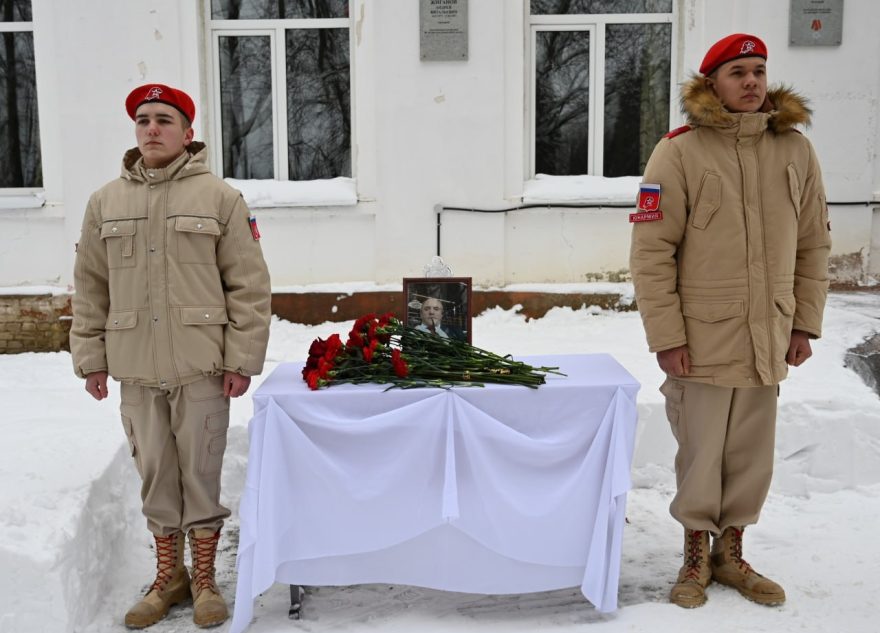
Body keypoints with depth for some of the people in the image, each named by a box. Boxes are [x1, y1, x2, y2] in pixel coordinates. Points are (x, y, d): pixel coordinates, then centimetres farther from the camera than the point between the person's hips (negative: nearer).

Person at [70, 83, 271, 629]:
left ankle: (204, 581, 21)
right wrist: (91, 357, 6)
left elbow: (249, 286, -3)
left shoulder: (220, 197, 0)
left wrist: (242, 360, -8)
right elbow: (90, 288, 12)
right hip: (136, 368, 3)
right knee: (156, 475, 12)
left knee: (201, 473, 4)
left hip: (202, 366, -3)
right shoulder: (106, 202, 10)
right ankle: (168, 578, 28)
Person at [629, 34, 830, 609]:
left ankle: (730, 554, 31)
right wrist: (666, 336, -12)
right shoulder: (679, 153, -7)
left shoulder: (796, 151, 7)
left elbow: (814, 246, 12)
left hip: (769, 340, 4)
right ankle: (697, 556, 26)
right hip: (702, 339, -4)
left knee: (752, 456, 12)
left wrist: (805, 324, 8)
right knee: (701, 454, 6)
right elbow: (651, 251, -9)